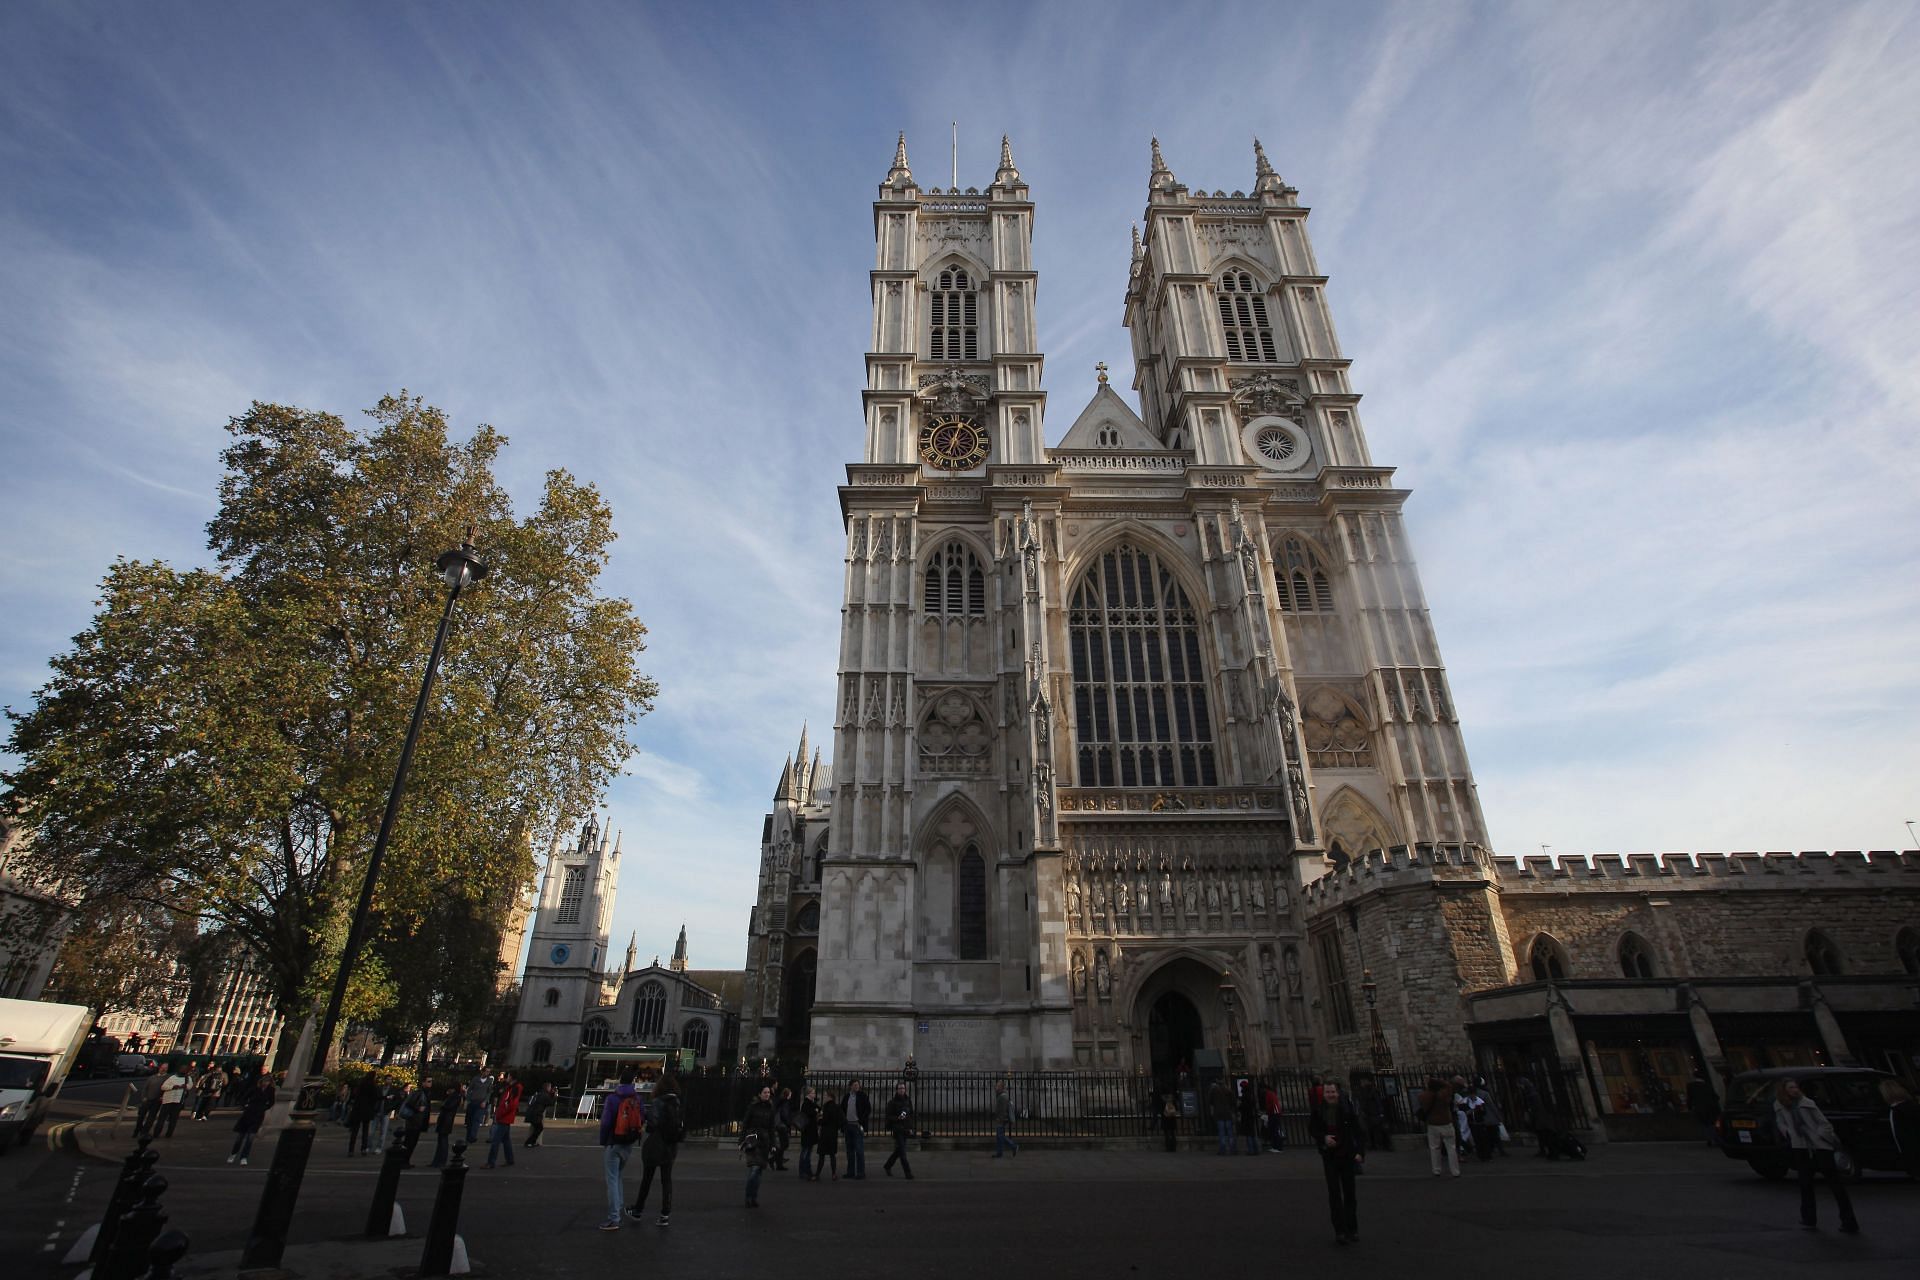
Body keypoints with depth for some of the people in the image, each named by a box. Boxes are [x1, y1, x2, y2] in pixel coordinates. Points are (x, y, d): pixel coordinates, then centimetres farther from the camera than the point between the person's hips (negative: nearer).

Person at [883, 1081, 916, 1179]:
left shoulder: (908, 1101, 8)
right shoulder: (892, 1102, -7)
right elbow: (888, 1117, -6)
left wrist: (910, 1128, 9)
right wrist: (898, 1118, -23)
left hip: (905, 1129, 6)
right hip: (897, 1129, -6)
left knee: (899, 1150, 14)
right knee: (902, 1152, -9)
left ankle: (887, 1166, 34)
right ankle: (908, 1173, -6)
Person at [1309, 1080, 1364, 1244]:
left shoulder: (1347, 1108, -10)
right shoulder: (1318, 1110, -7)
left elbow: (1357, 1130, -5)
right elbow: (1311, 1128, 3)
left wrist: (1359, 1152, -11)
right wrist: (1323, 1137, -14)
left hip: (1347, 1154, 0)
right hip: (1329, 1155, 0)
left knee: (1349, 1192, 11)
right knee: (1334, 1193, -1)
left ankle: (1352, 1230, 25)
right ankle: (1340, 1230, 6)